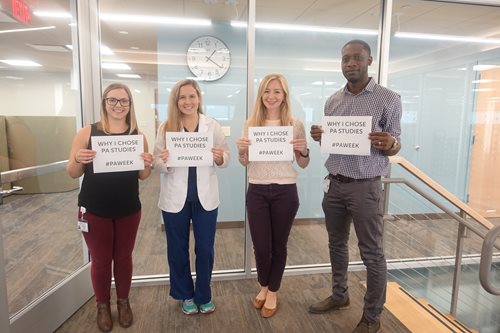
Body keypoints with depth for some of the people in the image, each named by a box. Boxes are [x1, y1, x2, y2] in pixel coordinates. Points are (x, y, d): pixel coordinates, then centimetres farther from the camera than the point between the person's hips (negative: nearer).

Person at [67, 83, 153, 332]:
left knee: (123, 256, 13)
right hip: (94, 209, -1)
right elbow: (73, 173, -1)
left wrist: (148, 165, -16)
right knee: (100, 259, 10)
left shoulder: (138, 135, -1)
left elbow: (142, 176, 5)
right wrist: (78, 160, -22)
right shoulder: (87, 132, -5)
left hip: (128, 209, 1)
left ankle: (123, 301, 35)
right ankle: (102, 305, 32)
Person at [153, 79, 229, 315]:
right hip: (175, 198, 0)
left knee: (205, 249, 10)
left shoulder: (213, 125, 0)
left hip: (205, 197, 0)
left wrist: (220, 158, -19)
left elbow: (226, 158, 4)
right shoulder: (166, 127, -1)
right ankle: (185, 295, 35)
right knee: (178, 249, 13)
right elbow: (157, 165, -1)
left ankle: (204, 296, 32)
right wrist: (163, 160, -24)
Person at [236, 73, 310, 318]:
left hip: (285, 192, -1)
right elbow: (244, 163, 9)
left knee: (278, 246, 11)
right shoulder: (251, 123, 3)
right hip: (257, 191, 1)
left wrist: (304, 151, -15)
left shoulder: (295, 124, -1)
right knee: (261, 247, 6)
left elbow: (303, 165, 5)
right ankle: (264, 286, 37)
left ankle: (273, 292, 35)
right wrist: (241, 150, -11)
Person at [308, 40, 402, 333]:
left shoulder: (389, 99, -5)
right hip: (334, 184, 5)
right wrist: (319, 138, -7)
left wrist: (389, 144, -26)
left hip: (365, 187, -5)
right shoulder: (333, 101, 9)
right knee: (337, 244, 17)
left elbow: (395, 146, -3)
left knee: (372, 253, 4)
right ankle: (340, 295, 38)